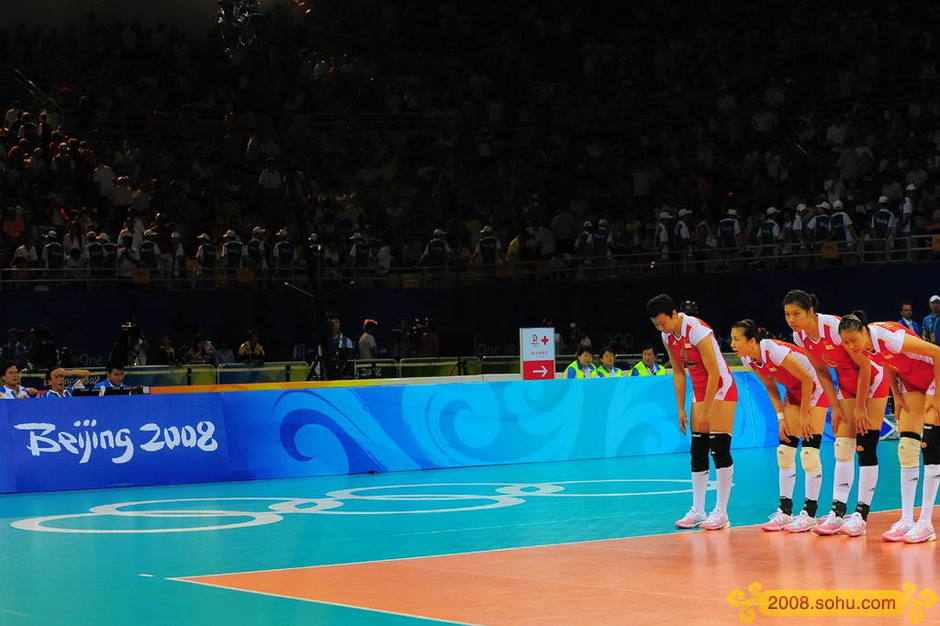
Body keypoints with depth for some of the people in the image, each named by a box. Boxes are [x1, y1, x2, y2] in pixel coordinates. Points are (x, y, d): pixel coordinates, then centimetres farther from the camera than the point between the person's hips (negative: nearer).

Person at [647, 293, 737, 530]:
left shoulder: (697, 331, -25)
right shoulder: (667, 336, -1)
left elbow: (714, 373, -23)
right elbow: (678, 373, 9)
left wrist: (706, 411, -21)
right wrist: (681, 409, 6)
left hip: (721, 388, -8)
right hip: (700, 390, 8)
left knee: (720, 449, -11)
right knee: (697, 451, 5)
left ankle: (721, 512, -7)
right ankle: (697, 511, 8)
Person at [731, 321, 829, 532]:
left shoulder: (774, 350, -31)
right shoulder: (748, 360, -8)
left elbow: (807, 379, -24)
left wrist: (804, 414, -17)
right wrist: (781, 417, -3)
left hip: (815, 390, -8)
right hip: (793, 392, 8)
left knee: (809, 453, -11)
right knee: (784, 451, 2)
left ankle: (809, 513, -4)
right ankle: (785, 512, 8)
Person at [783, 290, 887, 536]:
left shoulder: (834, 327, -29)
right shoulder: (799, 336, -8)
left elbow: (864, 365, -22)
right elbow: (822, 372, 5)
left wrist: (860, 406, -18)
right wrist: (835, 407, -1)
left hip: (872, 381, -6)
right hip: (847, 384, 7)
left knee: (865, 448, -9)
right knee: (842, 448, 1)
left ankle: (861, 514, -6)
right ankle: (837, 512, 2)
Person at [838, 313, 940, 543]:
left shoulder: (886, 336, -33)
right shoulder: (862, 347, -11)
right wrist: (896, 395, 0)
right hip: (910, 381, 7)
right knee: (907, 448, 0)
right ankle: (907, 520, 1)